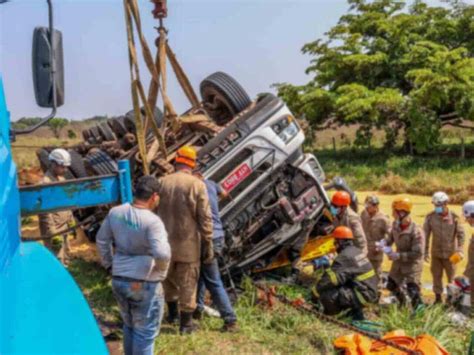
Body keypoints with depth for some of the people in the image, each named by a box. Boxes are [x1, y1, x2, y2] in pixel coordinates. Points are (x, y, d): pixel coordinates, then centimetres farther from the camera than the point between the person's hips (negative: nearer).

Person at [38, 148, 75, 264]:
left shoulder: (61, 179, 9)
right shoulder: (46, 183, -20)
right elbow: (45, 211, -23)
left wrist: (71, 221, 19)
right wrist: (53, 233, -23)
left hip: (64, 227, 9)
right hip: (53, 230, -9)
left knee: (65, 257, 20)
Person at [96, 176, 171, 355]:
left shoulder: (115, 212, -2)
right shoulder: (152, 221, -21)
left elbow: (102, 240, 9)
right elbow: (162, 254, -28)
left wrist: (109, 265, 18)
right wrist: (160, 270, -7)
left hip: (118, 280, 7)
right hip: (145, 284, -6)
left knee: (129, 326, 25)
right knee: (145, 332, 9)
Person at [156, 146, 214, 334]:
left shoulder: (162, 183, -3)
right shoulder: (197, 185, -12)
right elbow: (205, 218, -13)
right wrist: (208, 244, -5)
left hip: (165, 242, 4)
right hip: (188, 244, -3)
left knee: (169, 278, 23)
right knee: (188, 283, 8)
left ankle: (172, 313, 39)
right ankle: (185, 323, 17)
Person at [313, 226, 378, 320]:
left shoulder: (345, 257, -18)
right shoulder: (358, 251, 11)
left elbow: (331, 278, -19)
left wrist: (316, 289, -6)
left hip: (362, 295, -10)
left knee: (325, 294, -20)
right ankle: (356, 308, 15)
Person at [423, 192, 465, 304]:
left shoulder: (454, 217, -12)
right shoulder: (430, 217, -9)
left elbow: (461, 234, -5)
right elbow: (425, 235, -2)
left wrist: (459, 251, -12)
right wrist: (425, 252, -1)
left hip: (450, 253, -2)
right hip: (436, 253, 2)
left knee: (452, 277, 9)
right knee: (436, 276, 11)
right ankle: (438, 297, 25)